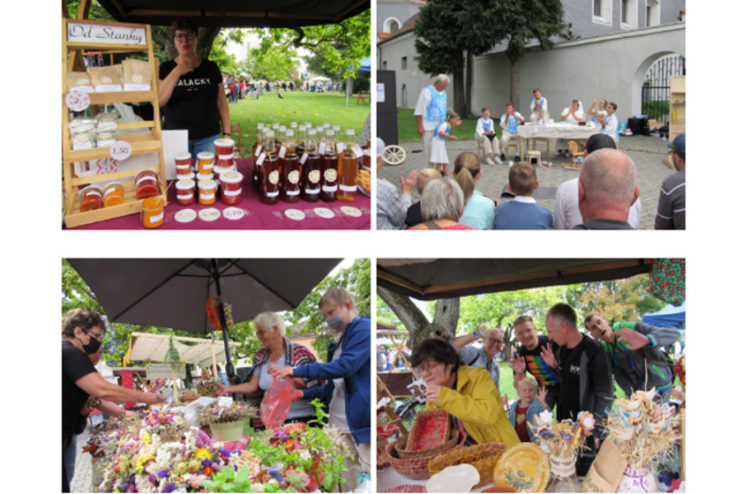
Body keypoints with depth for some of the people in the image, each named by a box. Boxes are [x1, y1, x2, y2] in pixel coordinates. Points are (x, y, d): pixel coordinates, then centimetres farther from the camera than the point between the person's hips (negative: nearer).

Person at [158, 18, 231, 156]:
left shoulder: (211, 67, 9)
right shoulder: (165, 68, 6)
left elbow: (221, 102, 10)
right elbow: (158, 101, -8)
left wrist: (227, 133, 3)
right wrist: (177, 72, -10)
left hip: (208, 138, 1)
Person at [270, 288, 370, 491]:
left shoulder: (363, 328, -8)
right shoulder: (340, 340, 20)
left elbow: (346, 366, -20)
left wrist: (298, 371, -17)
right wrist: (305, 394, 13)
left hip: (361, 420, -9)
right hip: (339, 423, 9)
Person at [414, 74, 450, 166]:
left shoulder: (443, 93, 16)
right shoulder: (427, 91, -8)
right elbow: (419, 110, -11)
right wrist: (420, 126, -16)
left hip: (440, 127, 7)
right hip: (428, 128, -7)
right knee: (429, 151, -5)